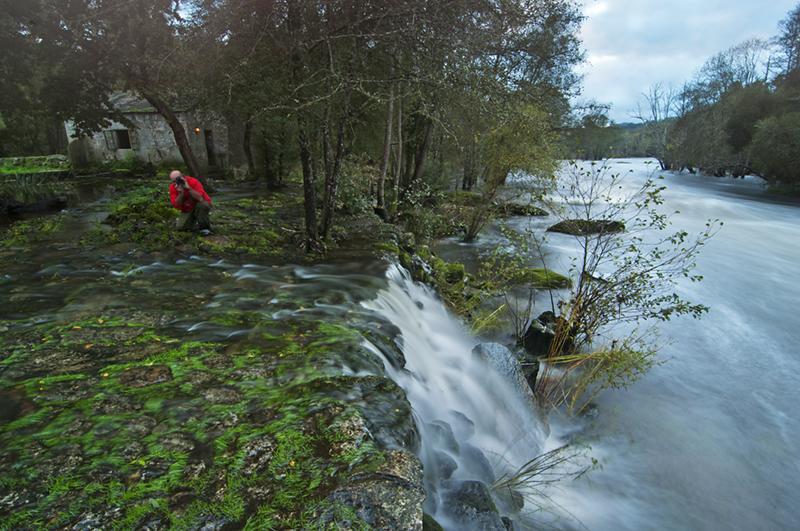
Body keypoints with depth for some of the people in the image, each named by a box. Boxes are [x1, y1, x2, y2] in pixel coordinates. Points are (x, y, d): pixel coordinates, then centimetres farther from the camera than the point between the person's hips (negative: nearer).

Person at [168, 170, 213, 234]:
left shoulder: (193, 181, -22)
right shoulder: (172, 187, -11)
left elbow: (200, 198, -35)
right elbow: (176, 205, -18)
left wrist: (188, 188, -38)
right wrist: (181, 193, -30)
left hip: (202, 204, -3)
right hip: (187, 210, 4)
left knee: (201, 204, -38)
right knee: (180, 227, -14)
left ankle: (205, 227, -17)